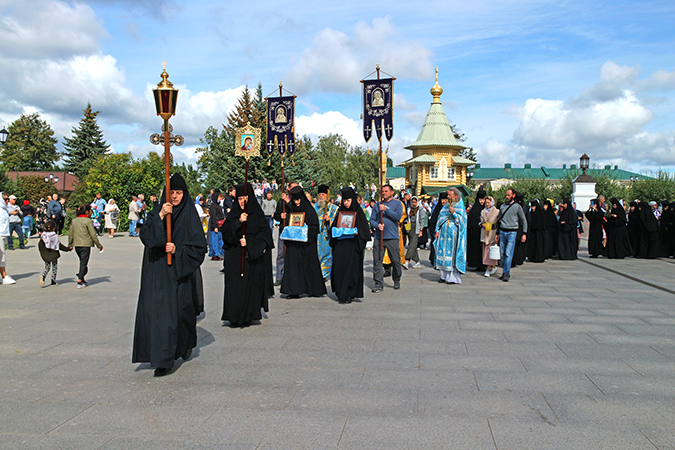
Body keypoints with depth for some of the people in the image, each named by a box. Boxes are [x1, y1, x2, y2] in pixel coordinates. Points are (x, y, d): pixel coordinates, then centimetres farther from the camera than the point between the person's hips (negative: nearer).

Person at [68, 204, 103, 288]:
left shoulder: (74, 221, 10)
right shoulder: (88, 221, -10)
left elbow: (70, 234, 13)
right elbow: (93, 235, -11)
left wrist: (70, 245, 22)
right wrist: (99, 245, -4)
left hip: (76, 245, 6)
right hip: (85, 245, -6)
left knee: (82, 262, 19)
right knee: (84, 263, -1)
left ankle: (82, 279, 22)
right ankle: (80, 282, -3)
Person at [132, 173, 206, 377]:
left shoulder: (190, 215, 1)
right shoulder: (156, 213, 6)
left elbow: (199, 245, -3)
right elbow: (146, 236, -10)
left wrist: (178, 249, -16)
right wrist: (160, 217, -22)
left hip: (181, 273, -1)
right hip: (158, 273, 1)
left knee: (182, 310, 6)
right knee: (158, 312, -3)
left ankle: (186, 344, 35)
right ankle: (163, 360, 8)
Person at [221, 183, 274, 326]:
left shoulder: (258, 214, 2)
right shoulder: (233, 215, 9)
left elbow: (264, 234, -4)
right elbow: (225, 231, -3)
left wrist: (249, 242, -13)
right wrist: (238, 221, -17)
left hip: (252, 257, -2)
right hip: (234, 258, 2)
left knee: (250, 286, -2)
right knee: (235, 286, -2)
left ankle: (247, 317, 7)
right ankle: (235, 317, 6)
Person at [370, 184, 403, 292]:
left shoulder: (397, 204, 6)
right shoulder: (377, 205, 14)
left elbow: (398, 216, -10)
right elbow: (372, 220, 10)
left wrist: (386, 209, -13)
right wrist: (377, 225, -10)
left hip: (392, 237, -2)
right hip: (378, 237, 2)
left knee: (395, 261, 4)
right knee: (377, 260, -2)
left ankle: (397, 281, 25)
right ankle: (379, 283, 3)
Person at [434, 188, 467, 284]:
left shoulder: (460, 207, 1)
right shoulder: (446, 206, 17)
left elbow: (462, 221, -6)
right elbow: (440, 218, 18)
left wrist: (454, 213, -17)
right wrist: (438, 230, 9)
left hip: (453, 235, -6)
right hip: (444, 234, 6)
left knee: (453, 254, -7)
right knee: (442, 253, 4)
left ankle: (453, 277, -2)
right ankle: (444, 275, 13)